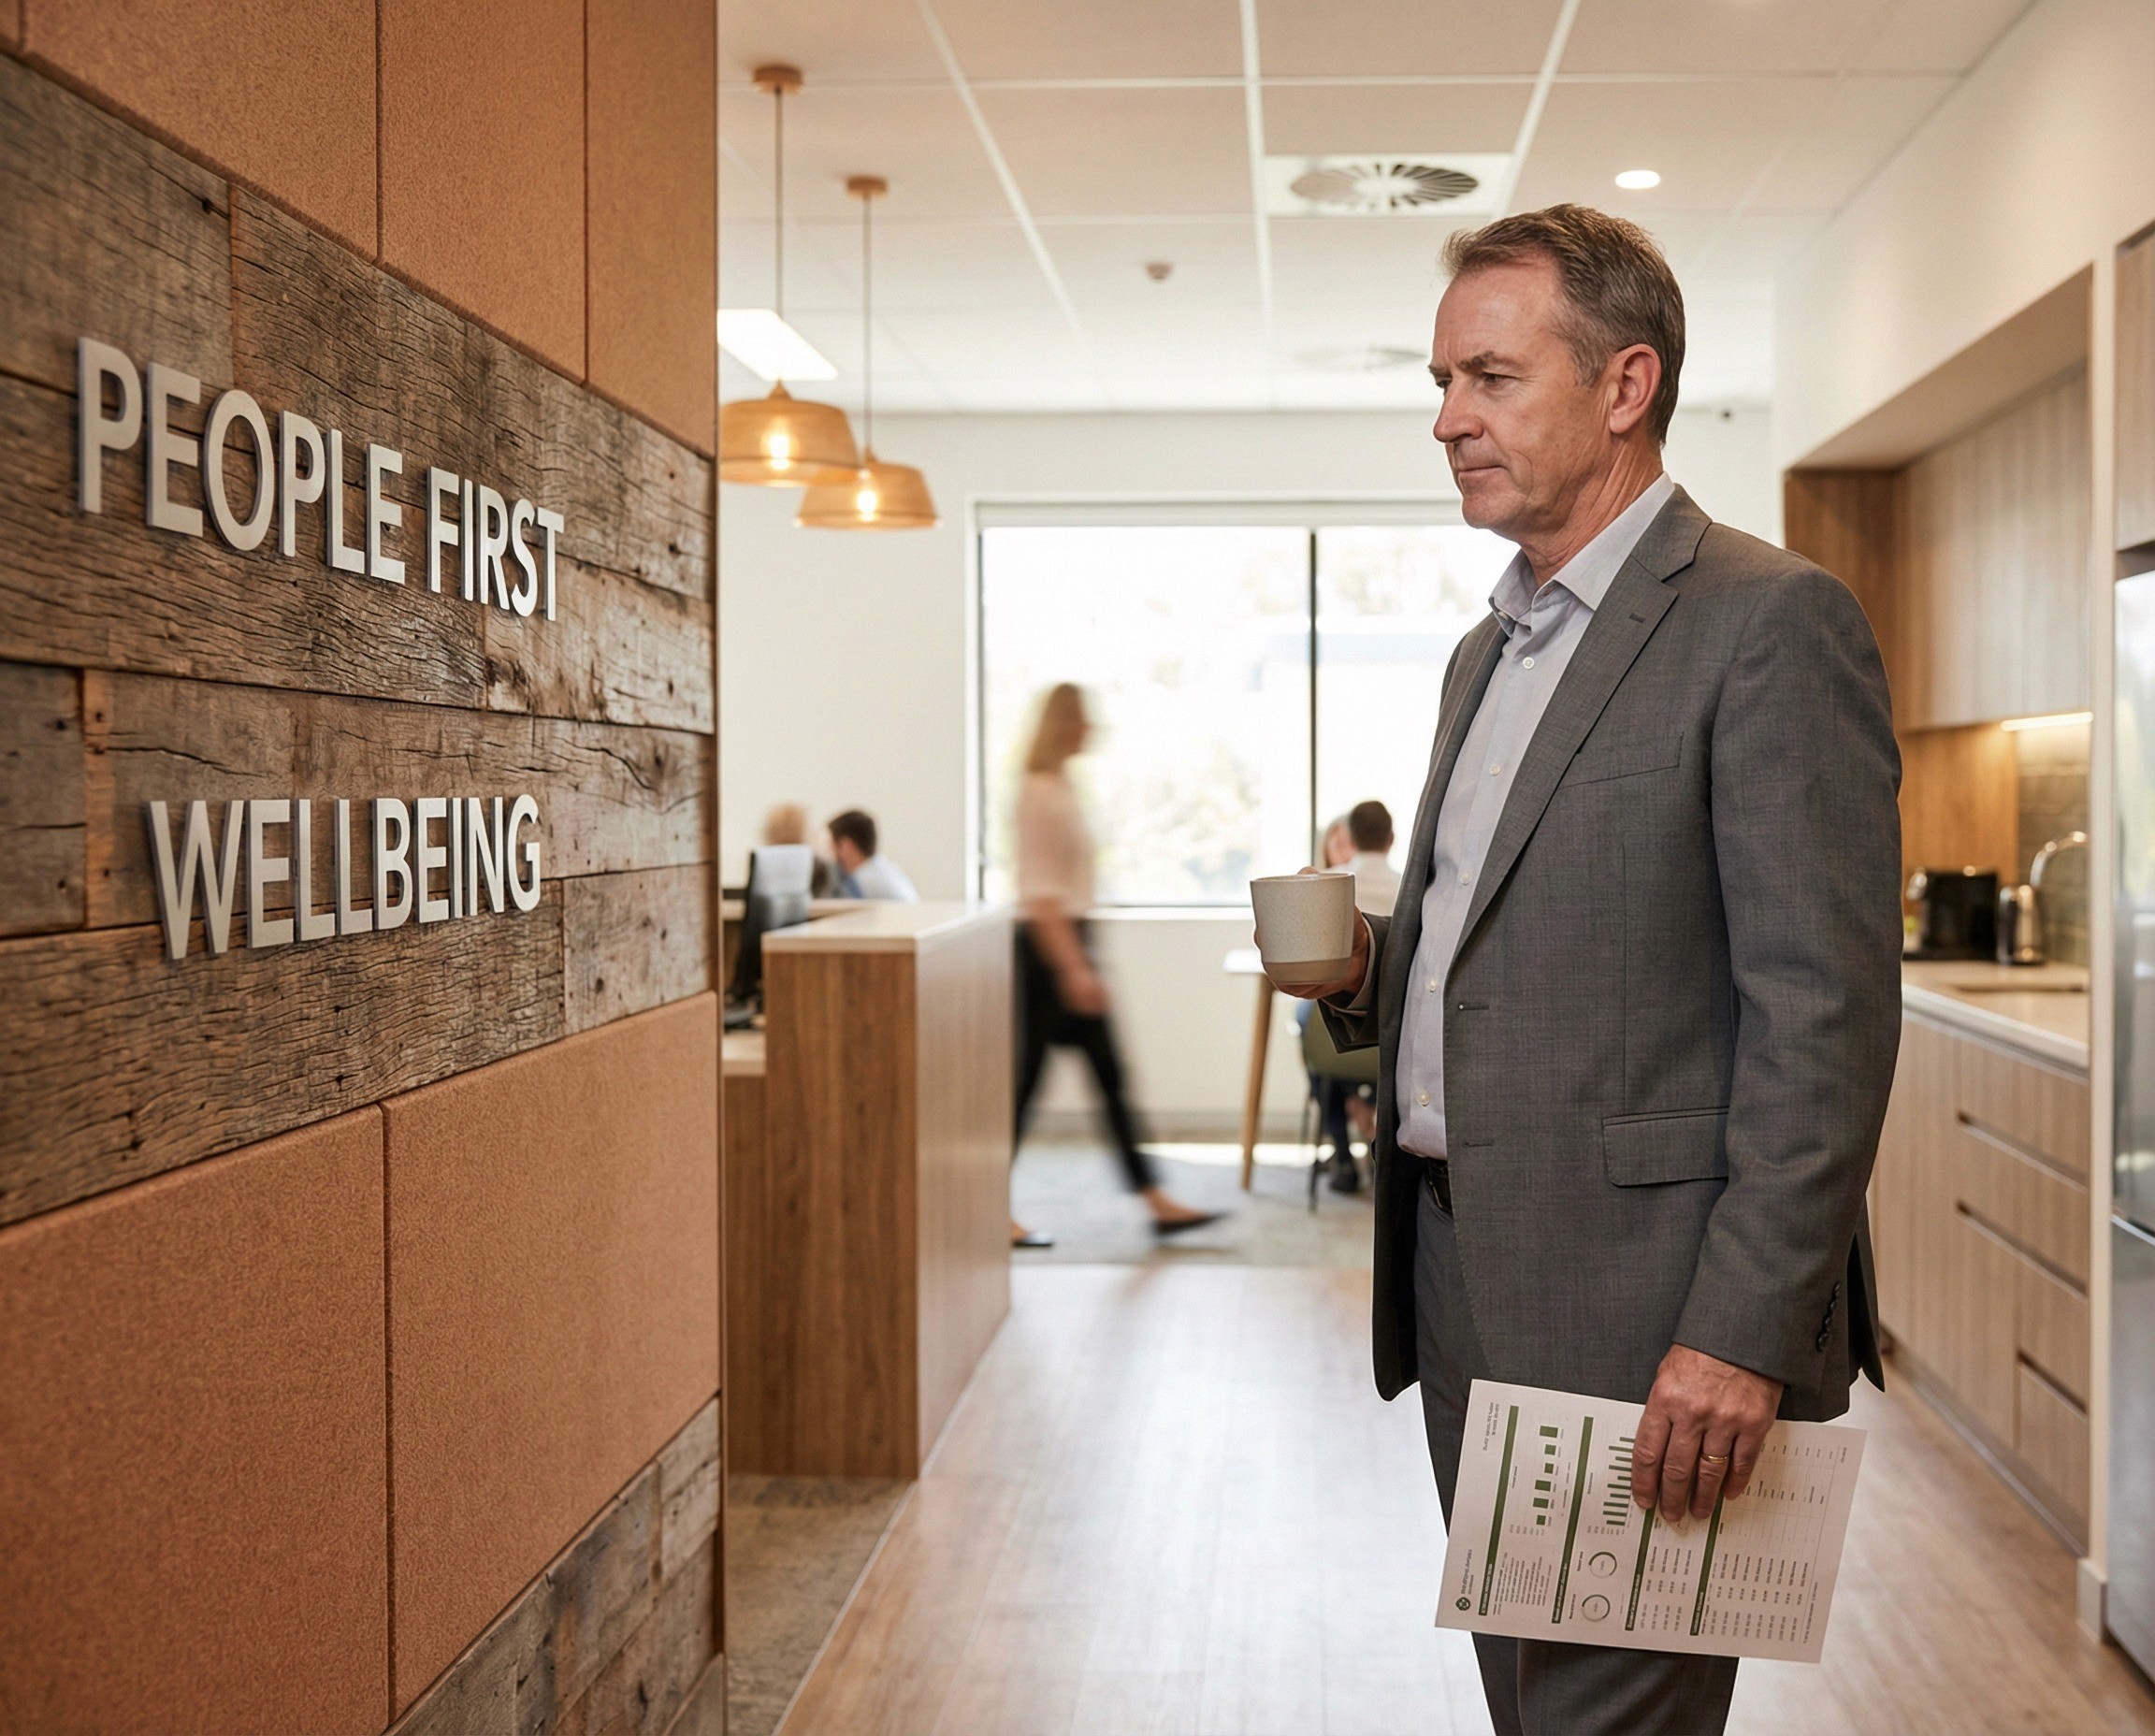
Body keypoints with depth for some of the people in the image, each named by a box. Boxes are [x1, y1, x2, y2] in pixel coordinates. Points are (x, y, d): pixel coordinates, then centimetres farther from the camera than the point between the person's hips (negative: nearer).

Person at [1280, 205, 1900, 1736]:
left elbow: (1825, 1011, -17)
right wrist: (1366, 969, 4)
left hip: (1647, 1312, -8)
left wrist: (1745, 1333, -21)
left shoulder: (1771, 622, -11)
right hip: (1466, 1281, 8)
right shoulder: (1490, 650, 17)